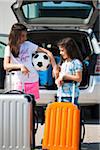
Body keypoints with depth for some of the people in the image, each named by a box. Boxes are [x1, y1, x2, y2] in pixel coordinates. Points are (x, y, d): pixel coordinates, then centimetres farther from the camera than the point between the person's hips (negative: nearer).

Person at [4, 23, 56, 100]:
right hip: (19, 81, -1)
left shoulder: (28, 45, -2)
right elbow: (6, 66, -16)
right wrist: (20, 66, -30)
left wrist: (55, 67, -13)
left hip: (33, 80, 1)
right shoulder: (9, 48, -4)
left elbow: (47, 52, -1)